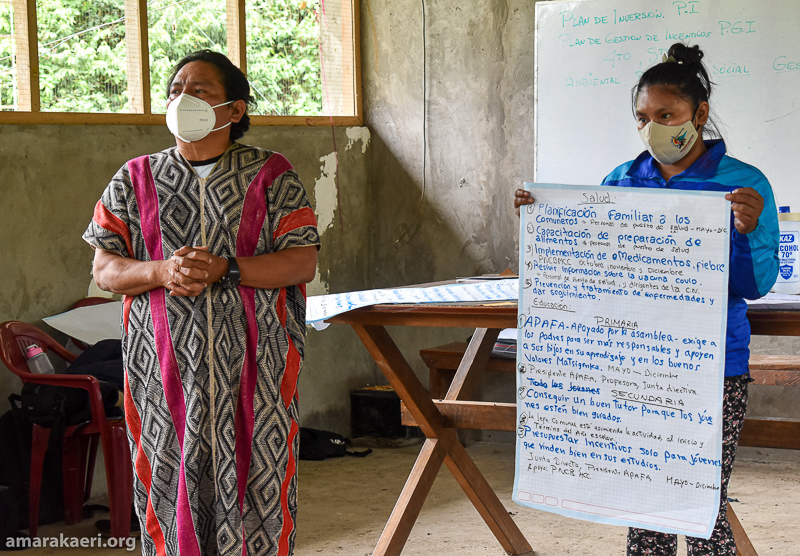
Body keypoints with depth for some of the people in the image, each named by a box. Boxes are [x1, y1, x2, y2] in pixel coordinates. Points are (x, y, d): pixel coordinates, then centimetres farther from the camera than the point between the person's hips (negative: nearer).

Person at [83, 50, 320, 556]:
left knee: (254, 481, -1)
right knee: (171, 481, 1)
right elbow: (105, 269, 6)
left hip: (252, 365, -1)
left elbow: (303, 264, -3)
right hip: (165, 360, 2)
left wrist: (224, 269, -16)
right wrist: (161, 272, -15)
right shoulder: (136, 180, 11)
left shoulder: (271, 176, 5)